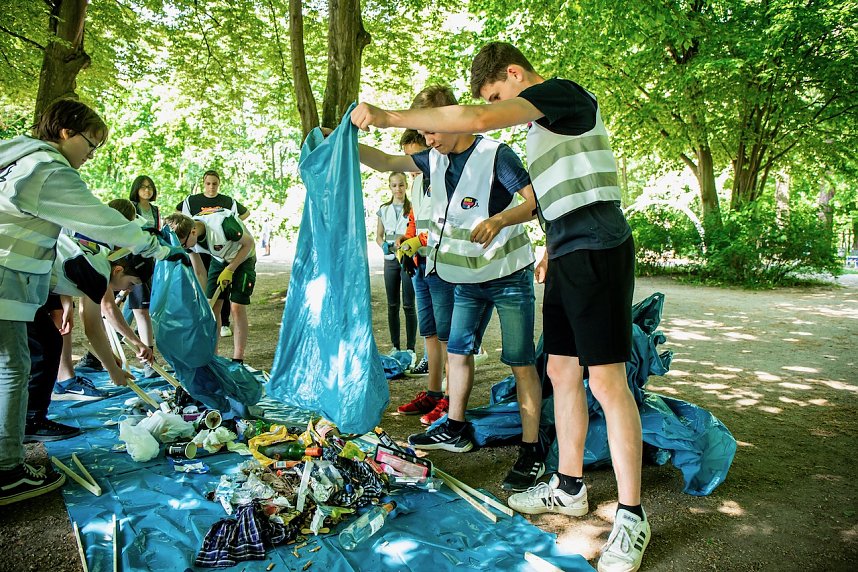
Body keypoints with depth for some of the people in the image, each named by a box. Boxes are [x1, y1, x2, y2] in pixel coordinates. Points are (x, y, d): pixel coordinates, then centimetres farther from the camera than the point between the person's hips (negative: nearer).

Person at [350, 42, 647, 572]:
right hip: (567, 258, 10)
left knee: (606, 379, -8)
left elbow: (477, 119, -22)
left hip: (598, 252, -10)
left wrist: (388, 117, -18)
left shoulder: (562, 91, -8)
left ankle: (632, 516, 4)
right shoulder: (543, 121, 21)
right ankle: (569, 488, 25)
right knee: (562, 371, 11)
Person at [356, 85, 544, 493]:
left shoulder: (495, 154, -16)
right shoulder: (435, 159, 5)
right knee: (457, 351, 14)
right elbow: (385, 162, 11)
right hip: (467, 278, 8)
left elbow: (536, 200, -22)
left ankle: (532, 451, 5)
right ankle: (456, 429, 31)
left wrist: (498, 220, -39)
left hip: (509, 276, -7)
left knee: (520, 362, -4)